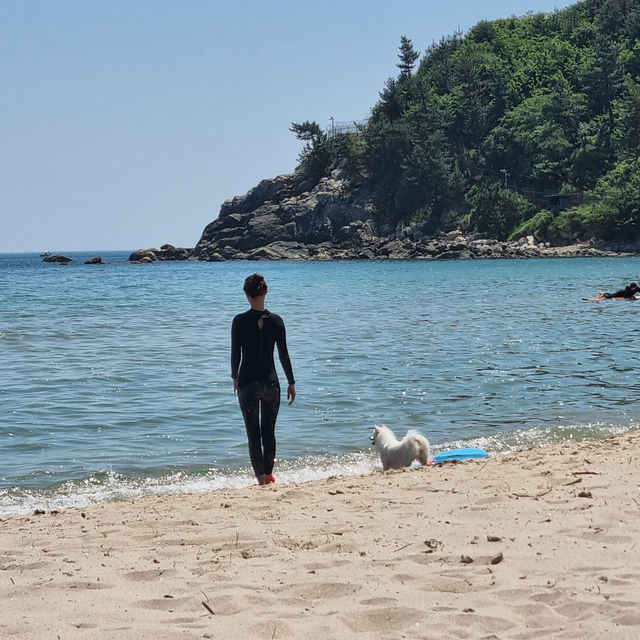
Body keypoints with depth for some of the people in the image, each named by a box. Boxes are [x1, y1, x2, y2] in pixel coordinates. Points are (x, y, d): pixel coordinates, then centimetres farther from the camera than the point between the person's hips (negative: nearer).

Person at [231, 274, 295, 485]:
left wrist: (235, 377, 12)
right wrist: (291, 382, 8)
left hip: (247, 383, -2)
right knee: (269, 431, 16)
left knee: (253, 433, 5)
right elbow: (284, 355, 0)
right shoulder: (276, 321, -4)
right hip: (271, 383, 2)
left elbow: (235, 353, -4)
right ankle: (268, 476, 21)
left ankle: (261, 479, 3)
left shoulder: (240, 321, -9)